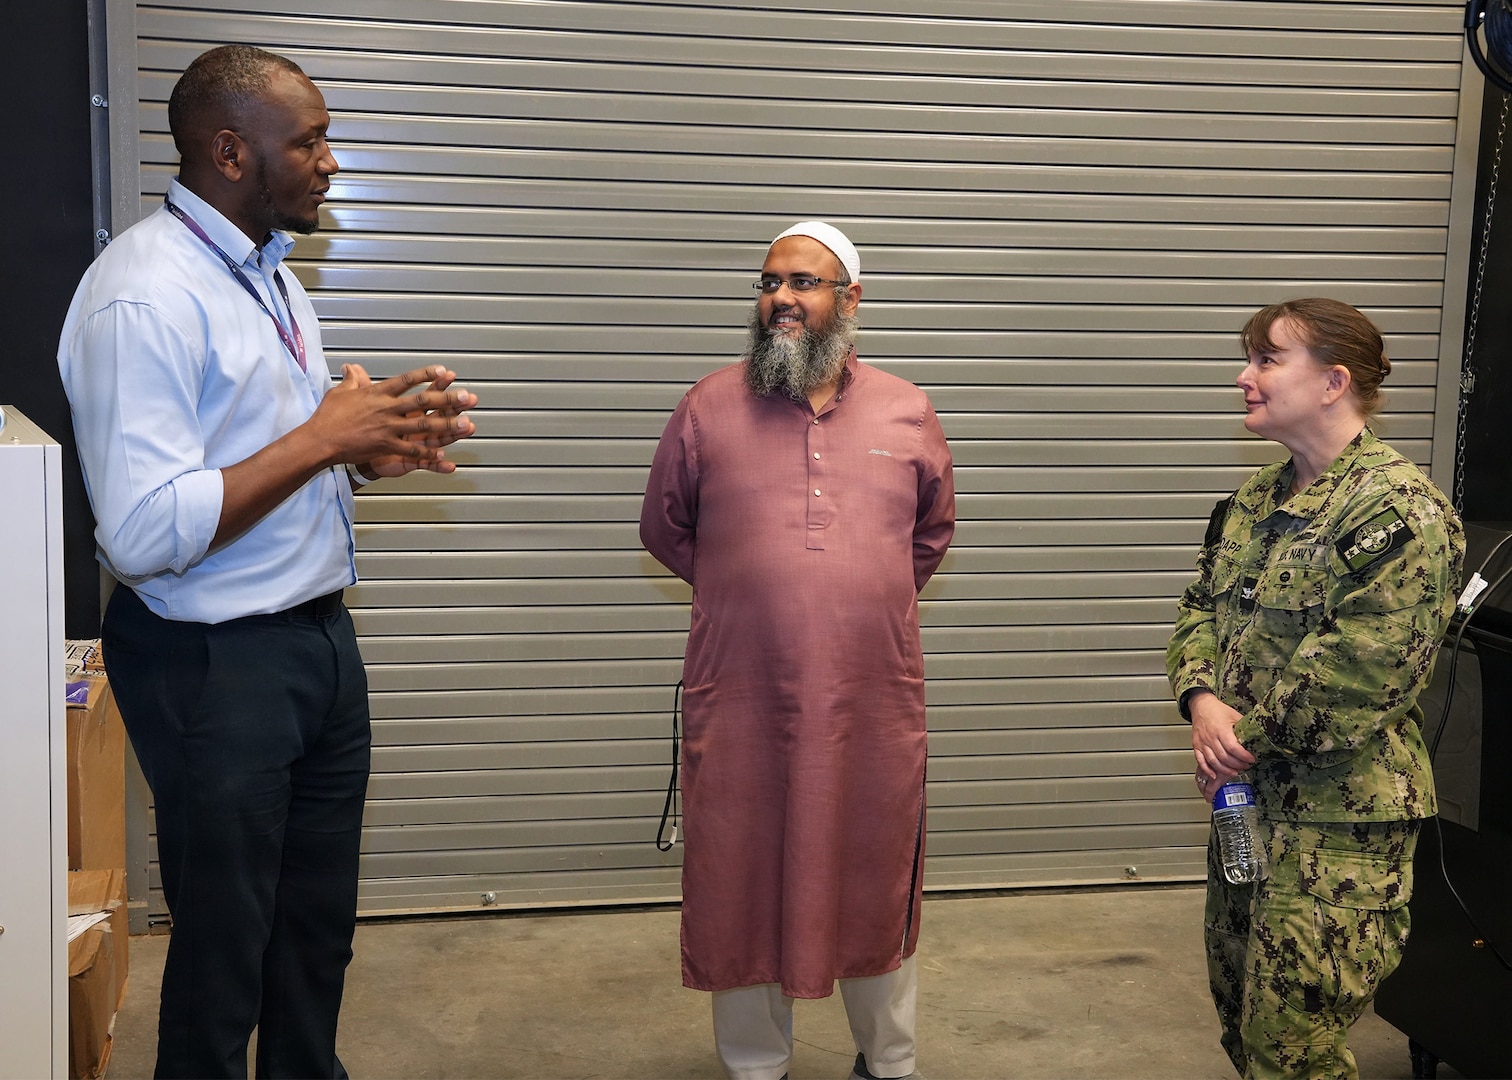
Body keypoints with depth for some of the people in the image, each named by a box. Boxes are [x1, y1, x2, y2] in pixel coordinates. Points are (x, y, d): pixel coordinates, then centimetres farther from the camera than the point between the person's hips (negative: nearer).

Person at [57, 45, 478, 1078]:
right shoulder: (144, 294, -20)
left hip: (320, 637, 9)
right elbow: (145, 532, -27)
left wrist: (373, 448, 0)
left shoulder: (270, 272, 11)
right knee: (223, 947, 7)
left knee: (319, 924, 21)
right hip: (214, 661, -9)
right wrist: (323, 436, -24)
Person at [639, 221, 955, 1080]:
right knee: (744, 887, 9)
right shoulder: (710, 407, 0)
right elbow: (664, 528, 11)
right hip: (744, 700, -1)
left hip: (874, 702, 1)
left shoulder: (907, 413, 4)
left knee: (877, 884, 13)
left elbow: (934, 530, 18)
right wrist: (746, 591, 10)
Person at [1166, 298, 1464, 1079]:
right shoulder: (1254, 504, 11)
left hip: (1339, 814, -8)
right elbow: (1200, 609, 11)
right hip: (1246, 795, 8)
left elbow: (1363, 666, -24)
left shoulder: (1397, 508, -16)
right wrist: (1201, 700, -9)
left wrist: (1248, 737, -15)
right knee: (1239, 1013, 19)